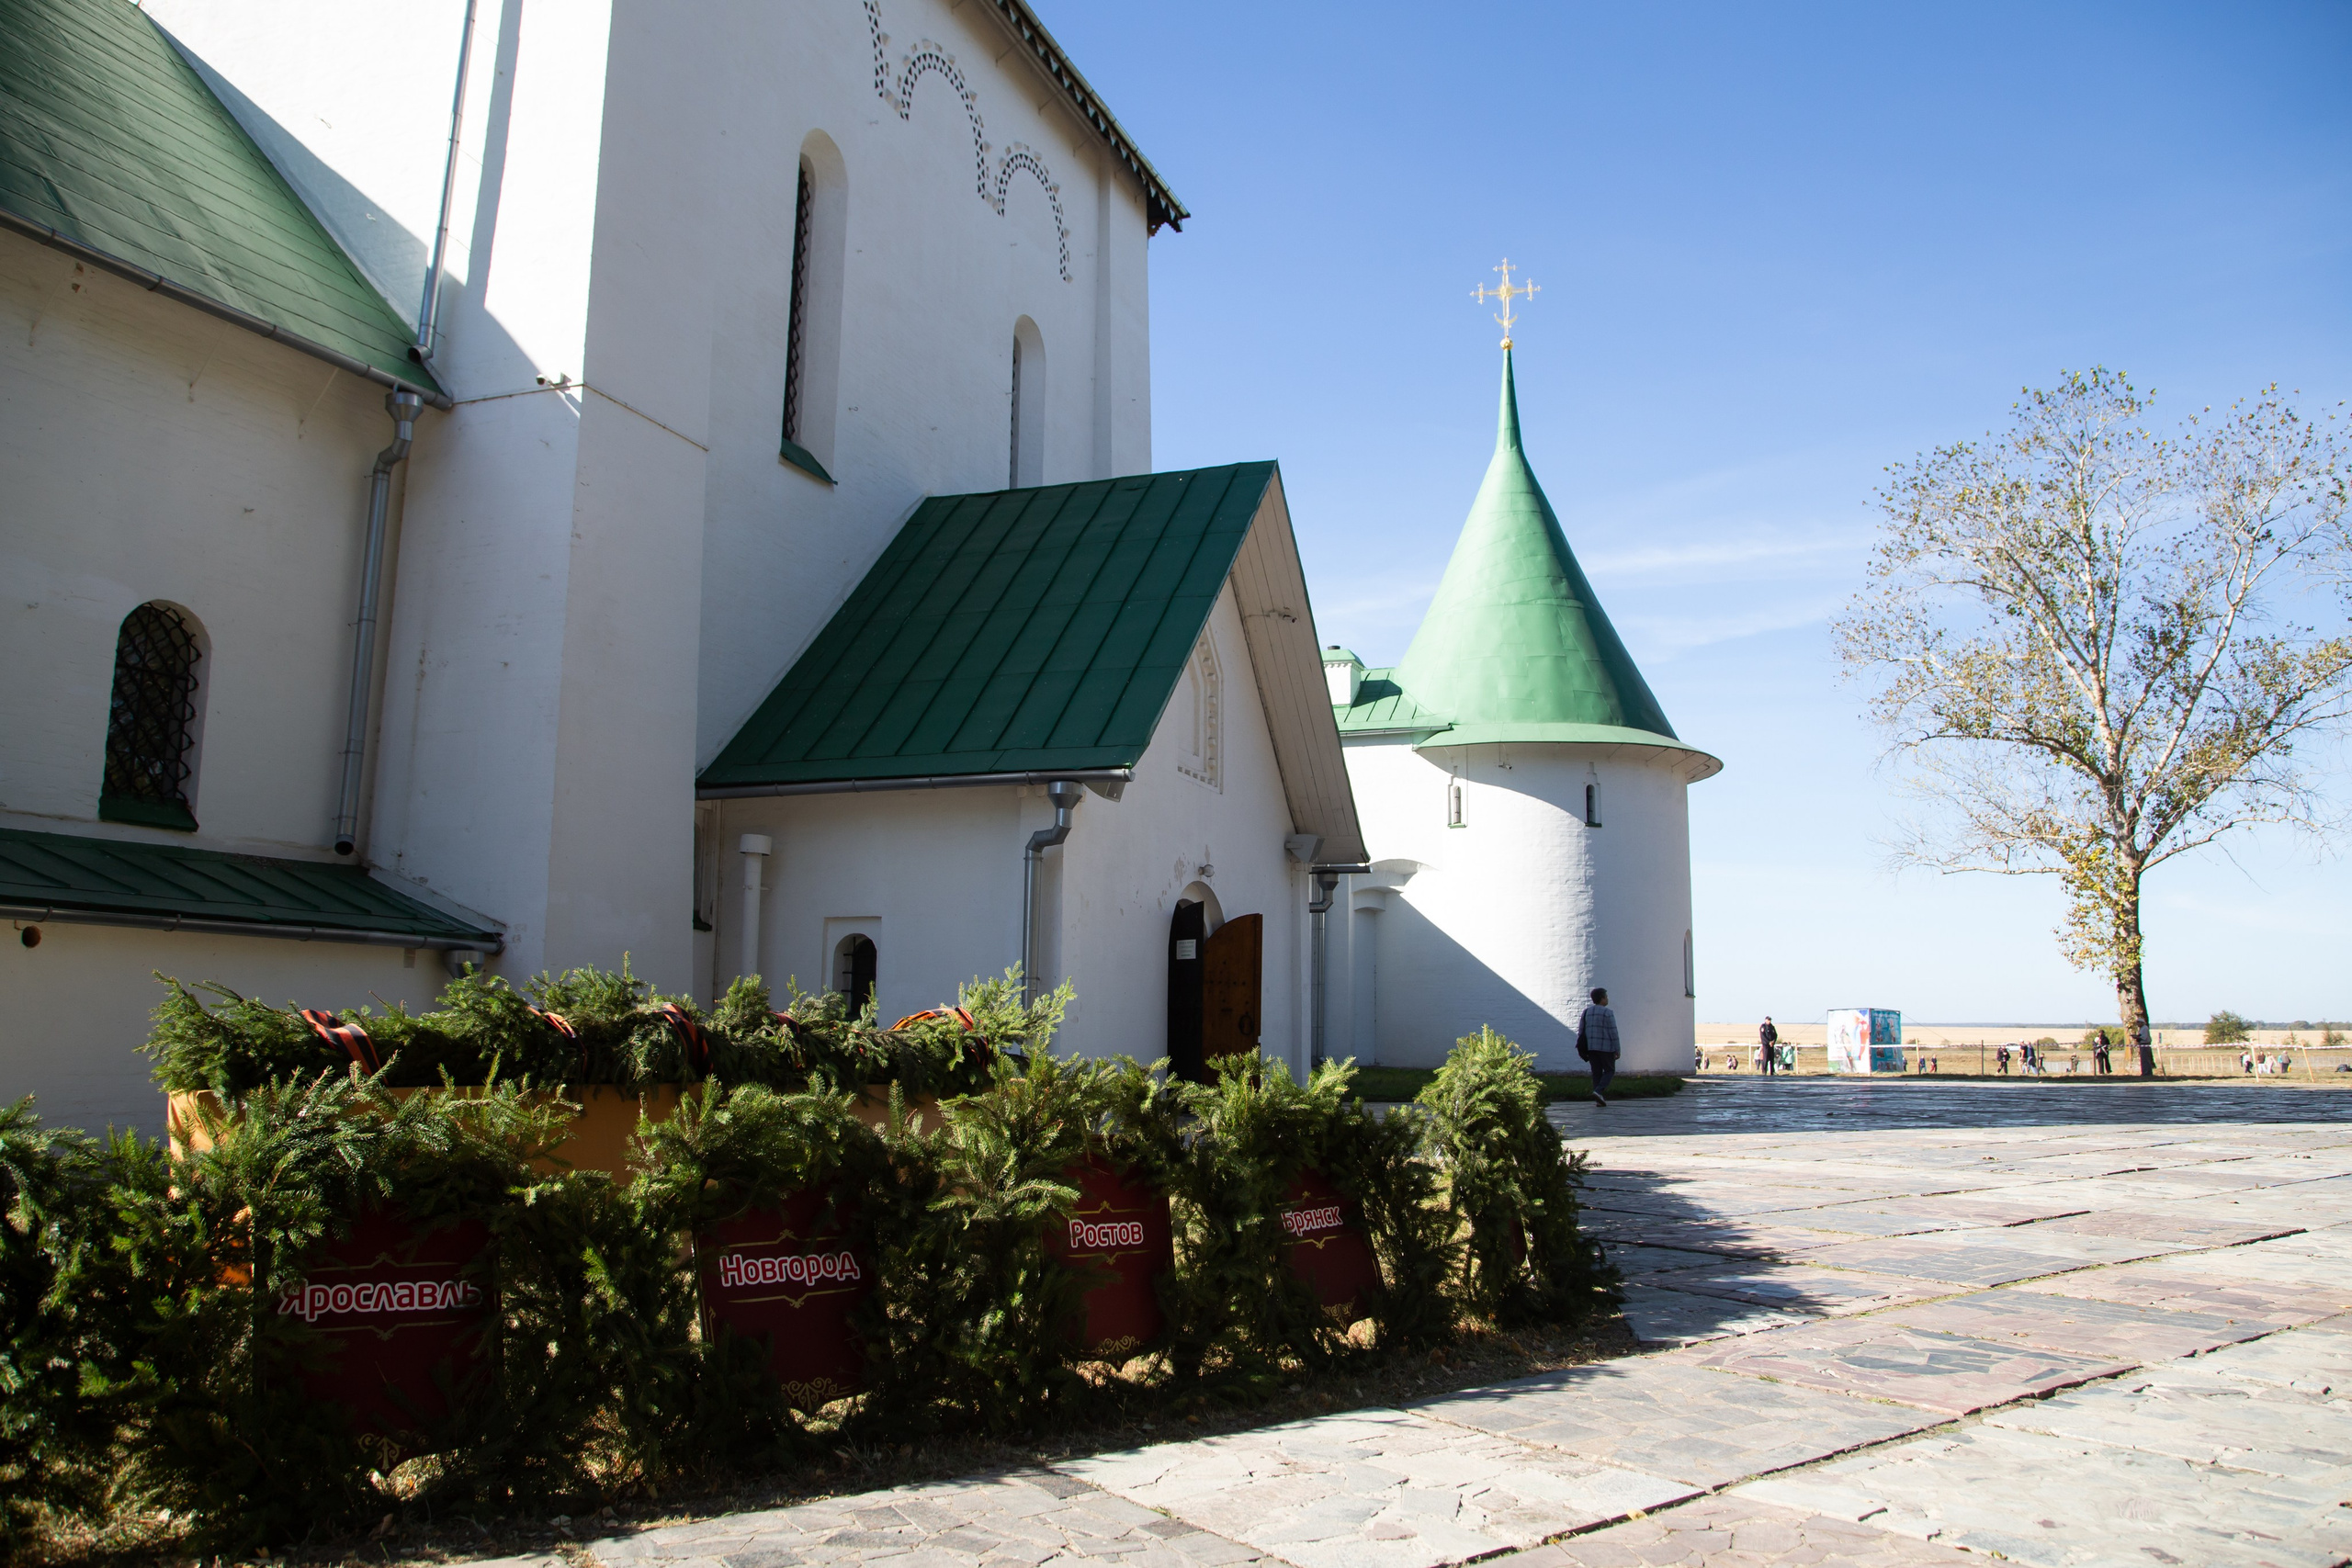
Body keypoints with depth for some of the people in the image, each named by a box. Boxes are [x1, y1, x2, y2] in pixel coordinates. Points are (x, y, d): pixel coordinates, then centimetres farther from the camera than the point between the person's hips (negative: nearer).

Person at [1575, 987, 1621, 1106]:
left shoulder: (1587, 1012, 9)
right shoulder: (1607, 1013, -9)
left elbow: (1580, 1030, 10)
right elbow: (1613, 1032, -10)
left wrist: (1581, 1048, 15)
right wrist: (1617, 1049, -5)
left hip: (1590, 1047, 5)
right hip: (1606, 1047, -5)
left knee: (1596, 1072, 10)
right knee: (1609, 1071, 7)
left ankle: (1599, 1099, 5)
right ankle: (1598, 1091, -13)